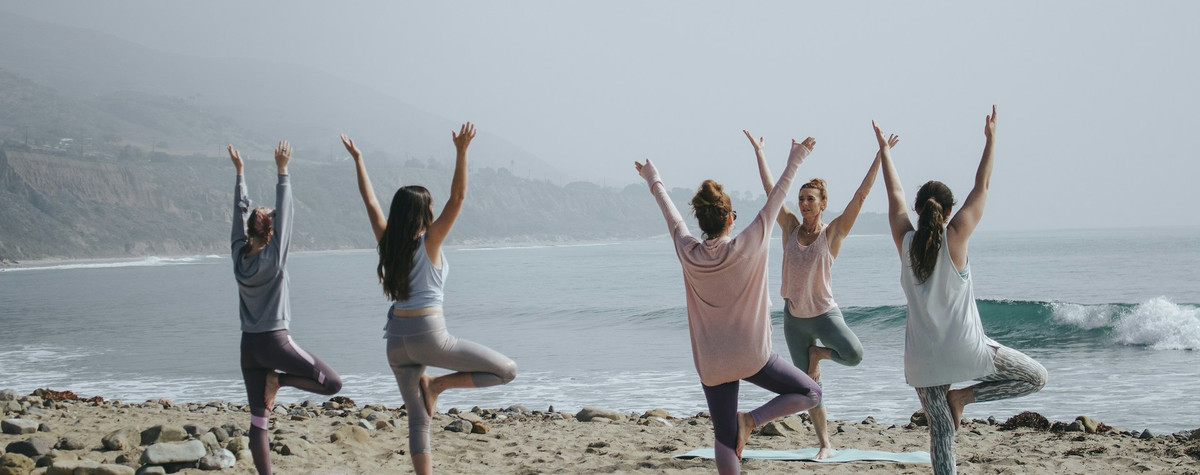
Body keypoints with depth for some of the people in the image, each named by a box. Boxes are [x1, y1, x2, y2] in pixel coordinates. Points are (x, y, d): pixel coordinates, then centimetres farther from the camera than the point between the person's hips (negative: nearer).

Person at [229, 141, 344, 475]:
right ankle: (279, 379, -7)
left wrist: (239, 172, 18)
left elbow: (240, 211, 11)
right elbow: (284, 214, -11)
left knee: (258, 419, 6)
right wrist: (282, 172, -10)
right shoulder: (273, 257, -10)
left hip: (249, 344, 6)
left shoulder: (239, 256, 3)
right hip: (275, 340, -6)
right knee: (332, 384, 1)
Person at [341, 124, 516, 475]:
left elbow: (370, 200, 16)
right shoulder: (428, 243, -8)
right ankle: (438, 385, -2)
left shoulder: (387, 242, 5)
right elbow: (457, 198, -16)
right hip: (429, 335, -6)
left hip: (397, 339, 7)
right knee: (506, 370, 0)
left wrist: (357, 159, 22)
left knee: (418, 420, 9)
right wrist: (461, 152, -21)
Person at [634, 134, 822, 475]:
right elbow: (775, 200, -4)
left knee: (725, 440, 8)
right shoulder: (747, 246, -12)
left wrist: (654, 182, 29)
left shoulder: (689, 254, -4)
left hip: (711, 363, 4)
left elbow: (672, 216, 13)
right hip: (752, 357, -3)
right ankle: (751, 420, -5)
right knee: (810, 393, 12)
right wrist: (795, 162, 7)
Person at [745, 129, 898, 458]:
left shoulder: (833, 232, -8)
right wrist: (758, 151, 7)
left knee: (854, 354, -29)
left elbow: (861, 195, -14)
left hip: (824, 313, -3)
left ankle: (817, 353, 3)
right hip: (794, 317, 3)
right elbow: (770, 189, 4)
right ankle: (825, 444, 19)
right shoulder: (791, 227, 0)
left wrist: (881, 155, -18)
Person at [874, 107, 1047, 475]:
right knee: (1036, 377, 11)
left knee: (941, 432, 7)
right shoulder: (955, 238, -7)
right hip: (964, 348, -4)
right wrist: (991, 139, 9)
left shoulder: (905, 241, 1)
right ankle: (963, 396, 0)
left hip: (923, 357, 4)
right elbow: (981, 188, 1)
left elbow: (894, 194, 14)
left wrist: (884, 148, 24)